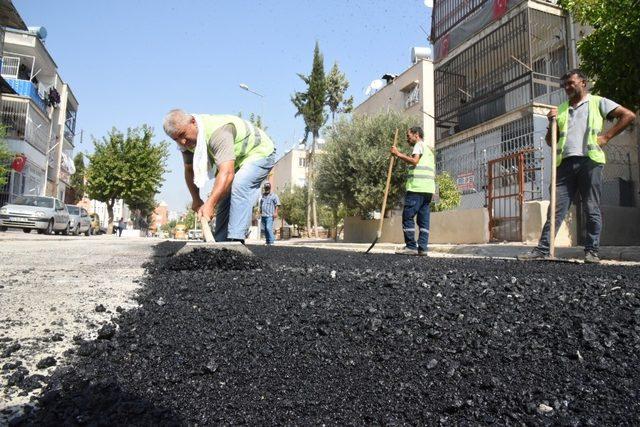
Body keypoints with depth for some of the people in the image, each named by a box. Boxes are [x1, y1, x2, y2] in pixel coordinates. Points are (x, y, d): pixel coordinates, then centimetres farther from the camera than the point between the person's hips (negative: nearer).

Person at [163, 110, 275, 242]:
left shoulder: (217, 132, -39)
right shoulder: (186, 140, -11)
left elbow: (227, 173, -49)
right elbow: (189, 170, 1)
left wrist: (210, 204, -55)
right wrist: (196, 200, -3)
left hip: (260, 152, -9)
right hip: (236, 160, 9)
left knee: (238, 186, -31)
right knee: (222, 194, 5)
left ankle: (236, 239, -30)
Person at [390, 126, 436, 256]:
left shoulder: (419, 144, 2)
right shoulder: (429, 150, 31)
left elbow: (414, 161, -15)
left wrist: (398, 154, -9)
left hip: (417, 188, -9)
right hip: (428, 188, 9)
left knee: (408, 217, -8)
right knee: (424, 219, 3)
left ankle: (411, 247, -11)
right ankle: (422, 248, -1)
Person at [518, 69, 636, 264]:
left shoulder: (598, 102, 12)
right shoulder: (561, 109, 23)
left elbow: (629, 115, 5)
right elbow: (550, 142, 21)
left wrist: (606, 136, -1)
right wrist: (552, 123, 5)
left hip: (589, 161, -3)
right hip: (565, 163, 3)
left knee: (592, 209, 0)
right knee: (555, 208, -2)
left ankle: (592, 251, 5)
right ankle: (542, 249, -5)